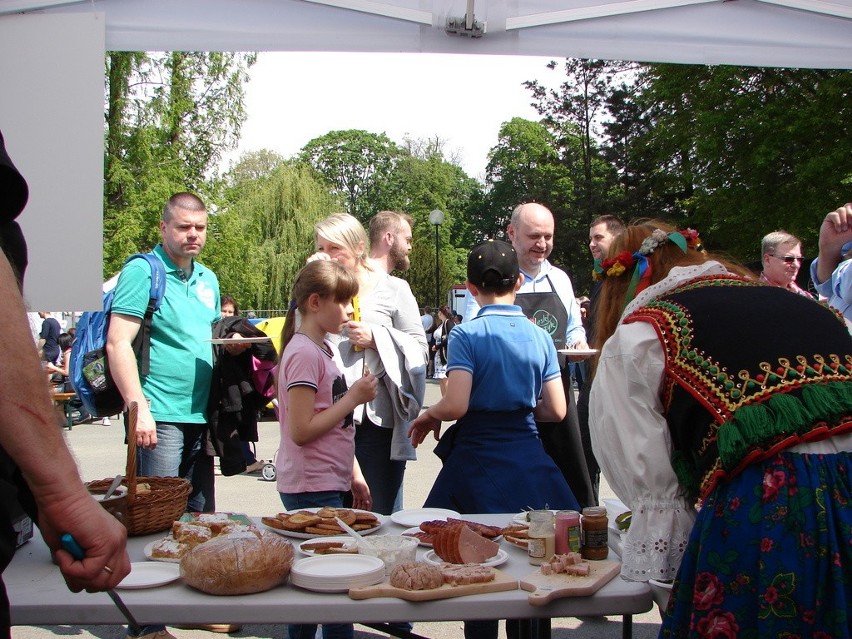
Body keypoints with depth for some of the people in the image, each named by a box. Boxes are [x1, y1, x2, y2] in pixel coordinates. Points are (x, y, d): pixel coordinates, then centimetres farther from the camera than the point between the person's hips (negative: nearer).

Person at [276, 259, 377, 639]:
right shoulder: (304, 353, -15)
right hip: (312, 490, -9)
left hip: (330, 485, 9)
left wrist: (354, 475, 19)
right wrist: (353, 398, -15)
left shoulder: (322, 349, 15)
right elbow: (301, 430, -21)